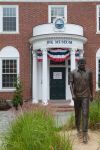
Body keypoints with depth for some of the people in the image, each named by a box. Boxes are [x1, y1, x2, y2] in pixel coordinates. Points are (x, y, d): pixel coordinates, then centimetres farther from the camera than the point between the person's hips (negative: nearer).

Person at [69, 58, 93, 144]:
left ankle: (85, 135, -13)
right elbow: (71, 84, -6)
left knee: (85, 114, -12)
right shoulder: (73, 73, -2)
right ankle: (78, 129, 37)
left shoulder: (89, 72, 0)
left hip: (85, 96, -1)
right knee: (77, 114, 14)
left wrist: (92, 95, 15)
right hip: (76, 96, 1)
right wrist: (72, 94, -20)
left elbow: (91, 84, 10)